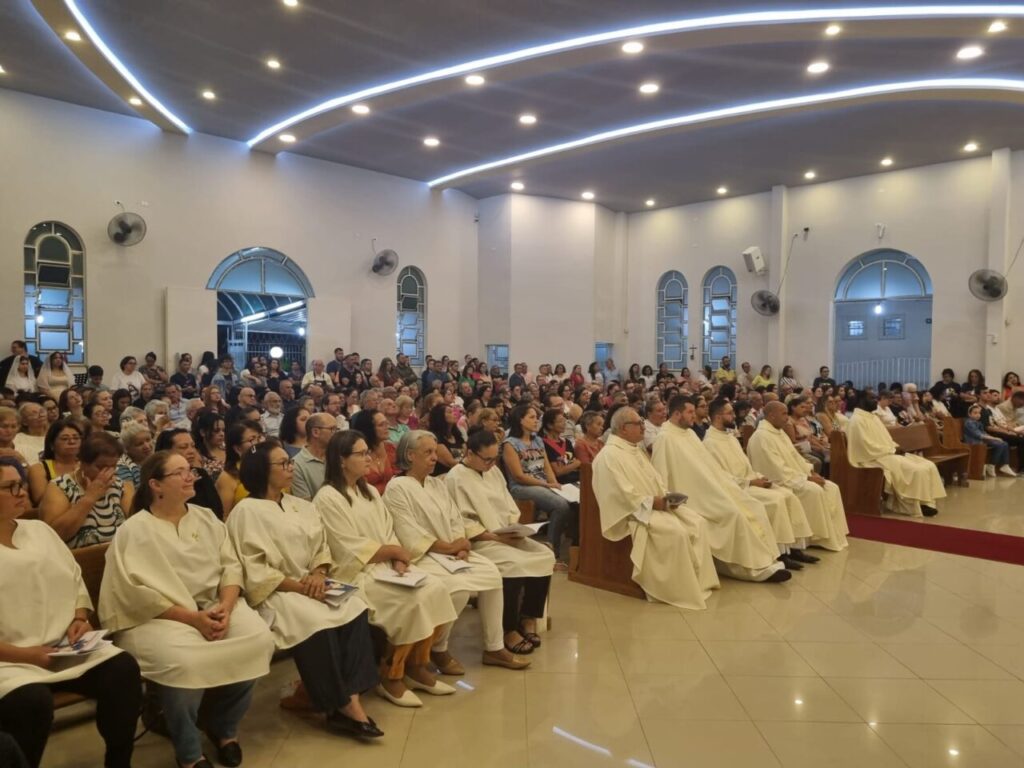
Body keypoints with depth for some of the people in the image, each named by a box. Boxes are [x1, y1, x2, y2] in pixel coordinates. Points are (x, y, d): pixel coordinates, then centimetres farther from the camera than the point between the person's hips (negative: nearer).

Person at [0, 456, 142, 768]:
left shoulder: (39, 529, 12)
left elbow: (75, 579, 16)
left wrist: (80, 618, -1)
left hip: (65, 648, 5)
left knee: (123, 669, -17)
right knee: (33, 701, -34)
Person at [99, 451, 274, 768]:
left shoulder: (206, 518, 13)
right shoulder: (134, 531, -4)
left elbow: (231, 565, 6)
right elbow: (137, 593, -13)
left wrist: (226, 607, -14)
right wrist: (192, 618, -20)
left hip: (215, 605, 5)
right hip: (157, 617, -4)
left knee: (260, 640, -22)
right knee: (184, 661, -35)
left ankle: (223, 725, 5)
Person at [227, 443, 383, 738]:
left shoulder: (301, 506, 16)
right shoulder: (247, 511, -5)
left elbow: (322, 548, 13)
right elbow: (253, 569, -13)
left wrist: (318, 574, -8)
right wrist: (296, 586, -18)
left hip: (310, 586, 6)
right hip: (273, 592, -6)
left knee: (356, 608, -22)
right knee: (317, 623, -32)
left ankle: (351, 696, -23)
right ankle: (341, 704, -18)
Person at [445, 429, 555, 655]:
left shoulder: (494, 471, 14)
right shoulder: (455, 478, -11)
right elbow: (462, 524, -15)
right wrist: (495, 536, -19)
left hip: (508, 536, 8)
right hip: (479, 542, -7)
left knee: (545, 556, -15)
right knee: (515, 564, -32)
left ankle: (529, 618, 0)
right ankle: (509, 630, -15)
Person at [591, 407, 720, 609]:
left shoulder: (638, 450, 16)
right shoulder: (609, 455, -15)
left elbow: (656, 480, 18)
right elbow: (622, 493, -22)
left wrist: (666, 496, -2)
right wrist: (652, 502, -20)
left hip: (656, 505, 10)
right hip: (635, 512, -10)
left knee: (697, 522, -4)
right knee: (676, 532, -27)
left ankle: (699, 580, 1)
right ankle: (680, 588, -14)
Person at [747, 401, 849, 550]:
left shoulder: (779, 432, 12)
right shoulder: (762, 437, -20)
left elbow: (794, 457, 17)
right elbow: (779, 471, -23)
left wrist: (810, 471, 1)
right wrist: (806, 478, -19)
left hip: (793, 476, 10)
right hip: (778, 482, -10)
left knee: (831, 488, -3)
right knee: (815, 491, -27)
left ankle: (835, 534, 0)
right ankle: (822, 538, -14)